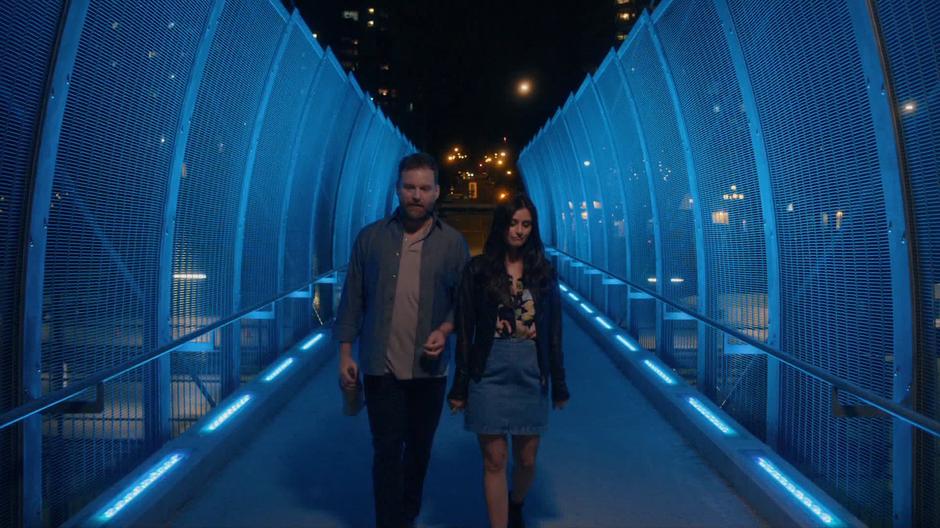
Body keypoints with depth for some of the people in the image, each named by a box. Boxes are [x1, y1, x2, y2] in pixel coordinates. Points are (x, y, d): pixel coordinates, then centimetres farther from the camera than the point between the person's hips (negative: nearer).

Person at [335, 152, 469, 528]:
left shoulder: (452, 243, 0)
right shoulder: (370, 238, 0)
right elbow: (353, 299, 2)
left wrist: (445, 330, -17)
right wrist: (345, 352, -2)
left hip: (429, 368, 2)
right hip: (381, 366, -1)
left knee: (419, 449, 16)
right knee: (387, 451, 0)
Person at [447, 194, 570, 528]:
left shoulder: (543, 273, 5)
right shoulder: (478, 270, -2)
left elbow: (553, 333, 7)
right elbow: (465, 331, -2)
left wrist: (559, 384, 6)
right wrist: (460, 385, -4)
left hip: (531, 375, 2)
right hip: (490, 374, -2)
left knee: (526, 459, 12)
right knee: (495, 460, 0)